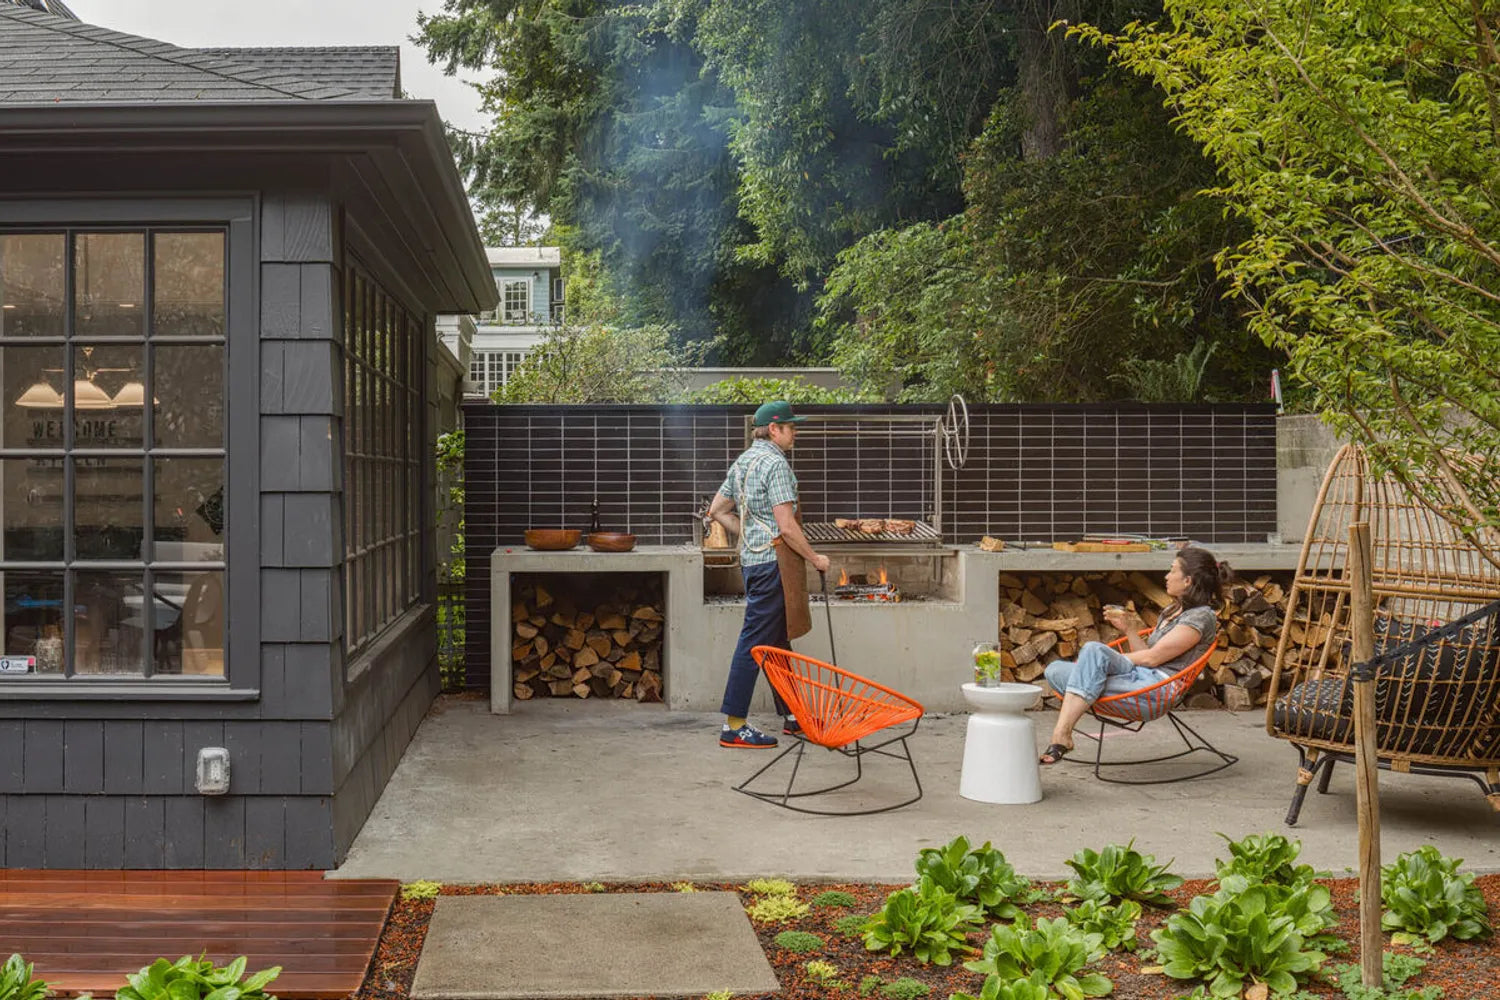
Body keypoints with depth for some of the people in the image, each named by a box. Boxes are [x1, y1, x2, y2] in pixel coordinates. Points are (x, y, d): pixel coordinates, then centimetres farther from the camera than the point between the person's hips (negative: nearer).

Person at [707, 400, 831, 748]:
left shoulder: (743, 461, 15)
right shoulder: (775, 463, -14)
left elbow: (718, 510, 20)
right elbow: (787, 527, -19)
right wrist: (815, 558, -8)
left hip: (751, 559, 10)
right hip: (771, 561, -10)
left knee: (778, 640, 16)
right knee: (755, 641, -7)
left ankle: (791, 715, 25)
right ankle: (733, 726, -5)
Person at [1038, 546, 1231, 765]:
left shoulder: (1201, 616, 0)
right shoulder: (1171, 613, 30)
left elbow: (1151, 658, -7)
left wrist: (1109, 660, 1)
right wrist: (1129, 628, 11)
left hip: (1157, 684, -9)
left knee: (1094, 650, -31)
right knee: (1055, 670, -7)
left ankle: (1061, 733, -37)